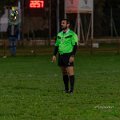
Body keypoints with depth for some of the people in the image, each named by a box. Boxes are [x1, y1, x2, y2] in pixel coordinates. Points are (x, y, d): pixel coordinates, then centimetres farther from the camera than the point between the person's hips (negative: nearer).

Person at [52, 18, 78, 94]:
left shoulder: (72, 34, -6)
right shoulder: (59, 34, 15)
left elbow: (75, 45, -10)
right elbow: (56, 45, 21)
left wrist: (72, 56, -18)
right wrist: (54, 55, 11)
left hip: (68, 55, -7)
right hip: (61, 55, 7)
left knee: (70, 72, -11)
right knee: (64, 73, 9)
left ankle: (71, 89, -12)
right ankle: (66, 89, 15)